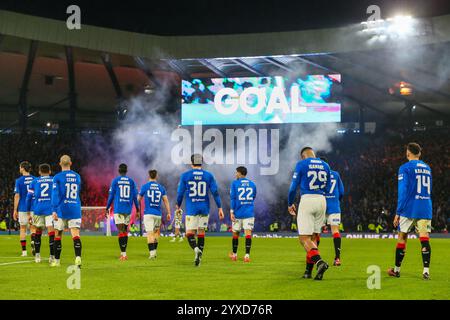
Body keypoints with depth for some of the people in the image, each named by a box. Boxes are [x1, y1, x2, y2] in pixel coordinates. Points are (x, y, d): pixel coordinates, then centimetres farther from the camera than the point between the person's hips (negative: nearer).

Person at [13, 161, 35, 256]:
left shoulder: (19, 181, -7)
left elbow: (17, 196, -8)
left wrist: (15, 210, -3)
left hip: (23, 208, -2)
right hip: (34, 208, 2)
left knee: (23, 229, 7)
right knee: (33, 228, 11)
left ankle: (24, 251, 6)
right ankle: (33, 243, -16)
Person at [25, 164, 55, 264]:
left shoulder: (34, 182, 11)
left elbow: (29, 198, 10)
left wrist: (29, 212, 17)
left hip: (38, 209, 2)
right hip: (51, 209, -2)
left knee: (38, 231, 15)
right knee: (51, 230, -6)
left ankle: (37, 255, 20)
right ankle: (52, 256, -14)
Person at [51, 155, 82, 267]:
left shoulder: (57, 177, -4)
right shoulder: (77, 177, 10)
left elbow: (55, 194, -11)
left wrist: (54, 210, -13)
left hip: (62, 210, -2)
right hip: (75, 210, 2)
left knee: (58, 235, 10)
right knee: (76, 235, -7)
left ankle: (57, 261, 18)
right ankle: (78, 257, -26)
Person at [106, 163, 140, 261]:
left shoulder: (115, 181, 0)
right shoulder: (131, 181, 7)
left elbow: (111, 196, -1)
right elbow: (135, 197, 7)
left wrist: (107, 209, 7)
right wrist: (137, 210, 14)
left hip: (118, 209, -3)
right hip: (128, 209, 3)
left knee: (121, 231, -7)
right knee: (125, 231, 13)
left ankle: (123, 254, -15)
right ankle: (123, 253, 14)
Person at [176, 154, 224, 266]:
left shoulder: (185, 175, -2)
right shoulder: (208, 176, 2)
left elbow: (180, 192, 2)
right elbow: (215, 192, -1)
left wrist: (178, 205, 19)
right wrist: (220, 208, 4)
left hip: (191, 209, -2)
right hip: (204, 208, 2)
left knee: (189, 233, 2)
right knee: (201, 232, 12)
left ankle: (196, 249, -26)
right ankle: (199, 257, 11)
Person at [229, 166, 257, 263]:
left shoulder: (235, 183, -2)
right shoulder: (252, 184, 9)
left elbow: (232, 198, -7)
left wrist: (231, 212, -8)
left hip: (238, 213, -2)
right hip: (249, 213, 2)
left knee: (235, 233, 12)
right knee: (248, 233, -5)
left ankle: (234, 254, 24)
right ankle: (247, 255, -16)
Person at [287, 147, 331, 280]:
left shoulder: (301, 164, -2)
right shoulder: (325, 166, 12)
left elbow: (293, 187, -2)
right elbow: (327, 189, 16)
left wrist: (290, 204, 12)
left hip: (307, 200, -5)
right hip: (321, 201, 5)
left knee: (304, 238, -6)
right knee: (314, 237, 13)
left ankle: (319, 261, -30)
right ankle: (308, 272, 14)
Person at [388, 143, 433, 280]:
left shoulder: (405, 168, -5)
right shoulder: (427, 168, 14)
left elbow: (403, 192, -10)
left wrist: (398, 213, -7)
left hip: (409, 210, -4)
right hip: (425, 209, 4)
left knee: (402, 238, 9)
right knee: (424, 238, -3)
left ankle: (397, 270, 18)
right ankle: (426, 271, -15)